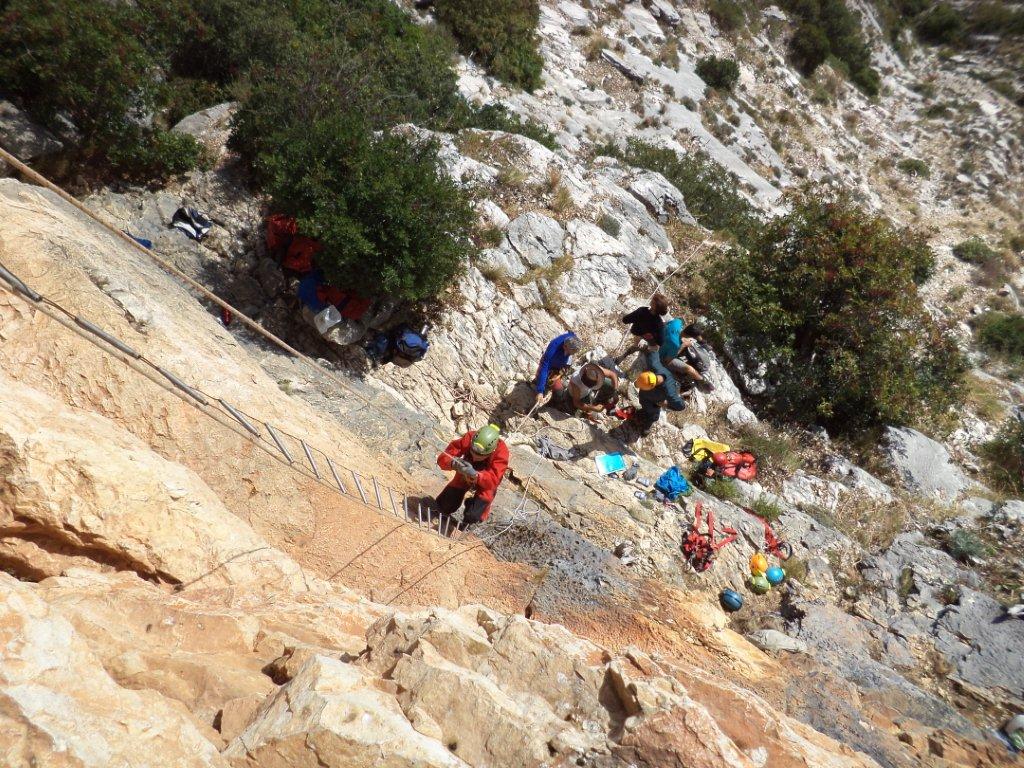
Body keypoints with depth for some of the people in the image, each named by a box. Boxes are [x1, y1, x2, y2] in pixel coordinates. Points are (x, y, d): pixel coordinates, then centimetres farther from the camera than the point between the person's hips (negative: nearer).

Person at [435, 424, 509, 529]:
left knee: (473, 516, -18)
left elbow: (493, 481, -41)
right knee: (443, 505, 1)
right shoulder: (468, 439, -33)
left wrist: (475, 475, -59)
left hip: (486, 482, -3)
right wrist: (453, 464, -53)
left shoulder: (501, 452, -38)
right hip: (465, 476, 3)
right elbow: (442, 458, -30)